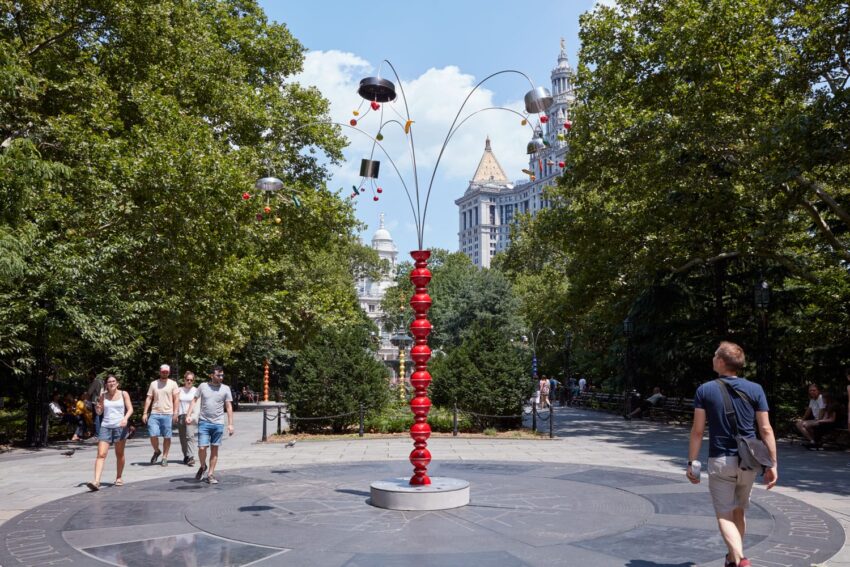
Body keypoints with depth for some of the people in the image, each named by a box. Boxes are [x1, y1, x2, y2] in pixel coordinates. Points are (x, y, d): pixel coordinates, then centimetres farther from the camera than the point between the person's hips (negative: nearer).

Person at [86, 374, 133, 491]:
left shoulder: (123, 394, 3)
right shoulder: (103, 396, 9)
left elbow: (130, 409, 0)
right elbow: (99, 413, 15)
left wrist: (126, 418, -19)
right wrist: (97, 408, -8)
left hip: (120, 426, -1)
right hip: (105, 426, 1)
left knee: (119, 454, 8)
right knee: (101, 454, -10)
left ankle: (119, 478, 23)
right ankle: (96, 481, -18)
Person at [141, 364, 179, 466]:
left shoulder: (173, 384, 5)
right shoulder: (154, 384, 10)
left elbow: (175, 399, 3)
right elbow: (149, 398, 9)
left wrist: (175, 414, -5)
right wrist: (145, 413, 2)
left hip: (167, 414, -1)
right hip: (154, 414, 1)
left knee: (167, 437, 1)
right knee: (153, 435, -9)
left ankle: (164, 457, 13)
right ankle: (156, 451, 18)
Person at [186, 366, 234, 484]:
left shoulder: (225, 389, 3)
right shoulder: (203, 386, 3)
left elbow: (229, 407, 3)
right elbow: (194, 401, 8)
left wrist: (230, 424, -1)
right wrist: (189, 415, -4)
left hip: (218, 424, 1)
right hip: (204, 422, -1)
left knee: (214, 449, 5)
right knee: (202, 448, -6)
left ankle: (210, 474, 15)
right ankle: (203, 466, 23)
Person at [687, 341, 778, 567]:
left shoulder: (704, 390, -5)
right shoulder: (755, 390, 0)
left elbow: (697, 431, -6)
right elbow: (765, 430, -3)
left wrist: (691, 463, 1)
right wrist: (772, 464, 2)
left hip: (720, 461, -3)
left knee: (724, 514, 1)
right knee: (739, 511, 21)